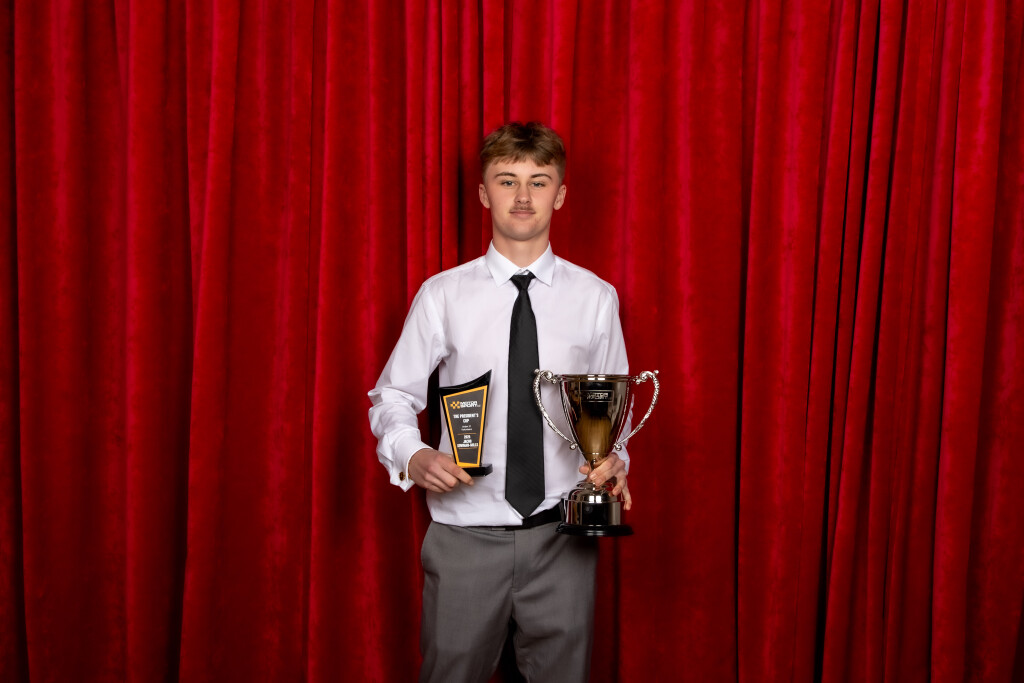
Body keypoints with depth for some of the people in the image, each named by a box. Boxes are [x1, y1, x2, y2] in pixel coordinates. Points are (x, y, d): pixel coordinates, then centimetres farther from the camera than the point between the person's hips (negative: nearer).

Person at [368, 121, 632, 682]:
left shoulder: (595, 298, 3)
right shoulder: (443, 295, 0)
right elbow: (392, 397, 4)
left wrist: (614, 461, -10)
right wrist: (413, 456, -15)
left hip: (562, 536, 1)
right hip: (465, 536, -1)